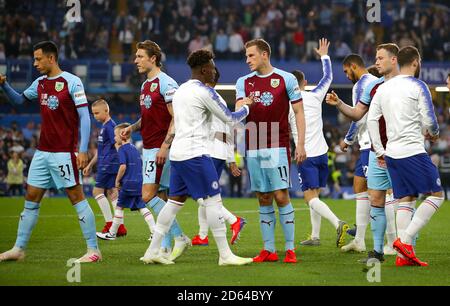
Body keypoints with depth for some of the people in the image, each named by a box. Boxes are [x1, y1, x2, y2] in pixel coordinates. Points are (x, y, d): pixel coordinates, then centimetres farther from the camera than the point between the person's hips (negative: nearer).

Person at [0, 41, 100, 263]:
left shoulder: (72, 82, -9)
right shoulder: (39, 83, 12)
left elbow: (84, 117, -11)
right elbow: (19, 100, 27)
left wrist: (83, 150, -16)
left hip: (64, 153, -7)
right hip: (42, 152, 7)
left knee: (76, 198, -5)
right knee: (31, 200, 8)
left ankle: (93, 250, -1)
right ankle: (19, 249, 14)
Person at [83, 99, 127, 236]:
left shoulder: (110, 126, -11)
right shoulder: (104, 127, 19)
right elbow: (100, 150, 27)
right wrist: (89, 165, 28)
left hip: (109, 164, -9)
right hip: (105, 165, 9)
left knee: (97, 191, -6)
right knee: (111, 193, 6)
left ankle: (110, 224, -6)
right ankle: (120, 226, 4)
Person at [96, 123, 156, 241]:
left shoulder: (122, 149, -8)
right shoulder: (134, 149, 16)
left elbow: (123, 166, -20)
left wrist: (117, 180, -9)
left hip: (128, 183, -7)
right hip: (139, 183, 7)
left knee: (119, 207, 2)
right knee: (142, 207, 7)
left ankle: (112, 233, 9)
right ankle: (154, 231, -2)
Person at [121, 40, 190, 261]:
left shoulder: (166, 83, -12)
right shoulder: (145, 85, 16)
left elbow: (176, 118, -16)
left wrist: (165, 146, -22)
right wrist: (132, 127, 9)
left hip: (160, 149, -9)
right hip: (149, 149, 9)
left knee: (149, 196, -15)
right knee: (160, 198, 8)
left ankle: (179, 237, -10)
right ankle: (166, 248, 10)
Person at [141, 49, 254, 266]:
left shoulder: (180, 90, 16)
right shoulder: (204, 91, -10)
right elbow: (230, 118, -4)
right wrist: (246, 107, 14)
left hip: (177, 152, 9)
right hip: (195, 153, -9)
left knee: (175, 201, 11)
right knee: (213, 200, -5)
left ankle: (152, 252, 10)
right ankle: (225, 255, -5)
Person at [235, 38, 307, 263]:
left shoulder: (287, 79, 0)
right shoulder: (243, 82, 10)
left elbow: (299, 112, 1)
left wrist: (301, 144, -6)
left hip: (278, 147, -4)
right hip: (253, 149, 4)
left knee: (281, 196, -8)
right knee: (263, 199, 6)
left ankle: (290, 249, -2)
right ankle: (269, 249, 10)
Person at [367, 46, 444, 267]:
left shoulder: (383, 88, 12)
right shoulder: (417, 86, -6)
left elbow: (371, 120, 9)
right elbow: (429, 120, -9)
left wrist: (379, 151, 14)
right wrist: (433, 134, 13)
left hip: (392, 153, 7)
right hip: (413, 151, -7)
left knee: (405, 199, 10)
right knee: (436, 195, 1)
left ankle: (404, 254, 2)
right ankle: (405, 240, -12)